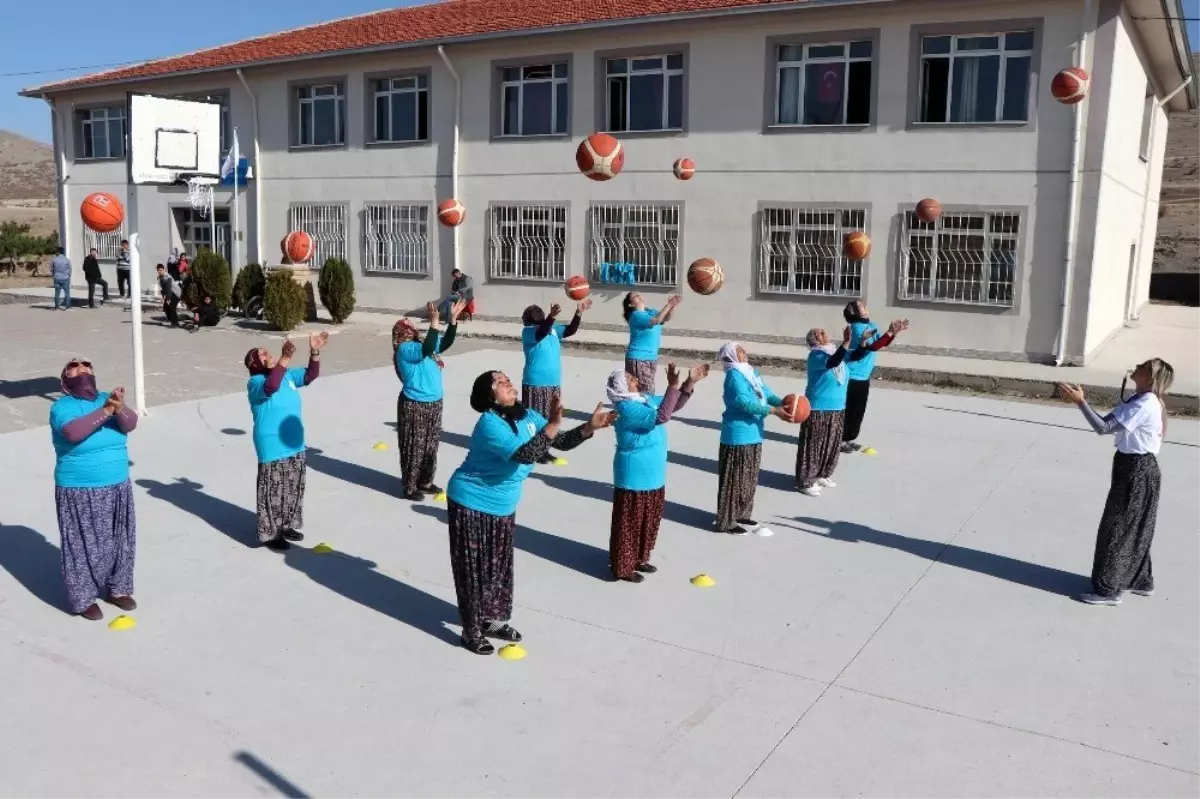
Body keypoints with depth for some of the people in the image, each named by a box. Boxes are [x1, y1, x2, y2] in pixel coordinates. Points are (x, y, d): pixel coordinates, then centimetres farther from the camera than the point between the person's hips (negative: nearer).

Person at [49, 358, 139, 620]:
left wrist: (119, 407, -35)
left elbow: (130, 424, -14)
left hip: (117, 487, 4)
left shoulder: (106, 398, 2)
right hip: (79, 492, -4)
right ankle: (83, 599, 17)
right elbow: (73, 431, -29)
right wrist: (106, 411, -35)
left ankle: (117, 589, 30)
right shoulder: (61, 407, -9)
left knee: (119, 540, 13)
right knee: (83, 545, 2)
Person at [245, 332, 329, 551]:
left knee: (294, 488, 18)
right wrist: (286, 358, -45)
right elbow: (270, 386, -38)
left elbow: (311, 375, 4)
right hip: (272, 449, -7)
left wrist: (314, 352, -12)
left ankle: (286, 525, 35)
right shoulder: (256, 382, -17)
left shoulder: (288, 375, 6)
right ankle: (270, 533, 16)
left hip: (295, 445, 8)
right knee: (273, 492, 2)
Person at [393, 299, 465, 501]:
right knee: (414, 447, -1)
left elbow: (446, 342, 11)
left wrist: (453, 318, 1)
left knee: (430, 445, 16)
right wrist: (434, 321, -34)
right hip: (414, 405, -9)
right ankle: (409, 487, 10)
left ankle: (425, 482, 30)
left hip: (434, 403, 9)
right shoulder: (405, 349, -15)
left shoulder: (422, 344, 11)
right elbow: (427, 350, -31)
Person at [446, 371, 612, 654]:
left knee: (500, 565, 17)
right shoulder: (490, 423, -27)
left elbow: (561, 442, -1)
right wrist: (552, 425, -46)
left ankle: (494, 620, 34)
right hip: (472, 505, -8)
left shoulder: (526, 416, -2)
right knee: (474, 569, 1)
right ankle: (472, 632, 15)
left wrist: (589, 427, -16)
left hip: (503, 506, 8)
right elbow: (524, 455, -38)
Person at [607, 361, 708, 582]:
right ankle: (622, 567, 12)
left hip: (653, 474, 9)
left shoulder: (645, 399, 6)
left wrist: (691, 382, 5)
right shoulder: (626, 408, -23)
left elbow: (673, 406, 16)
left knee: (649, 520, 19)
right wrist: (673, 386, -36)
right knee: (629, 522, 1)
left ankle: (639, 559, 34)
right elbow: (661, 416, -34)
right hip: (635, 477, -9)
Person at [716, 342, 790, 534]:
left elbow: (767, 393, 8)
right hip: (738, 437, -9)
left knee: (749, 479, 18)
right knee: (734, 479, -3)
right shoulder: (734, 375, -15)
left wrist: (783, 403, -11)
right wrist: (774, 411, -26)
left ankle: (742, 514, 31)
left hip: (753, 435, 9)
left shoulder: (752, 372, 12)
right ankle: (727, 521, 4)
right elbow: (744, 402, -25)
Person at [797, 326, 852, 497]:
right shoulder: (816, 355, -16)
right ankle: (805, 481, 7)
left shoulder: (834, 350, 6)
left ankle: (822, 475, 33)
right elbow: (833, 362, -34)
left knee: (832, 444, 18)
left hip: (837, 408, 8)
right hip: (818, 408, -8)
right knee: (813, 445, -1)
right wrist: (846, 341, -40)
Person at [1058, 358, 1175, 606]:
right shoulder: (1139, 400, 9)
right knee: (1134, 529, 20)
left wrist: (1080, 402, -27)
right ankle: (1140, 580, 34)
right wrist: (1082, 401, -2)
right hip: (1135, 468, 10)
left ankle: (1108, 590, 5)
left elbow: (1104, 428, -27)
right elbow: (1108, 423, 8)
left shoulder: (1144, 405, -23)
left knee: (1116, 529, -3)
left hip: (1137, 472, -10)